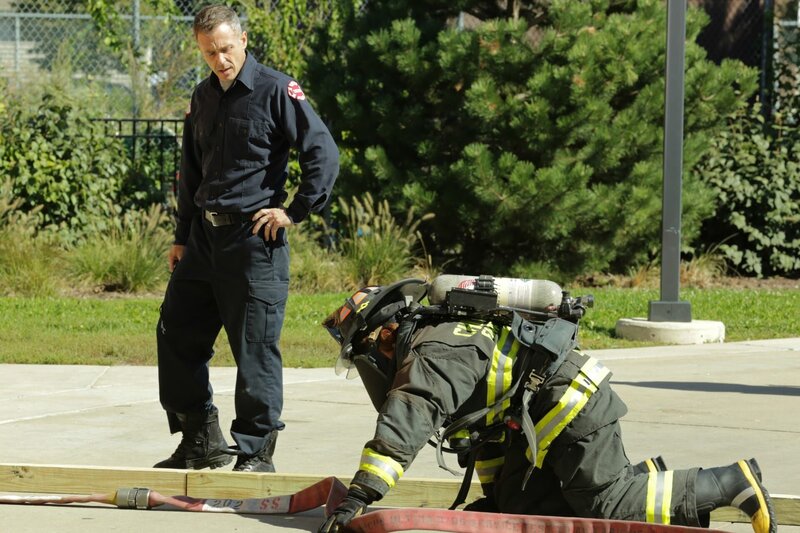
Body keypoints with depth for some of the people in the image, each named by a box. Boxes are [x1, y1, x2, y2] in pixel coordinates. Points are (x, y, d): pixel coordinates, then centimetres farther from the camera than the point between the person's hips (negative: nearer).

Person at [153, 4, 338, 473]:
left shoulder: (277, 91, -8)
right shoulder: (204, 97, 14)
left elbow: (324, 153, -11)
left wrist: (296, 211, -11)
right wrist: (182, 237, 21)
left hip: (255, 239, -7)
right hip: (204, 236, 8)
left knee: (256, 348, -5)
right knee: (177, 335, 7)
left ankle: (257, 452, 2)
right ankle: (201, 438, 17)